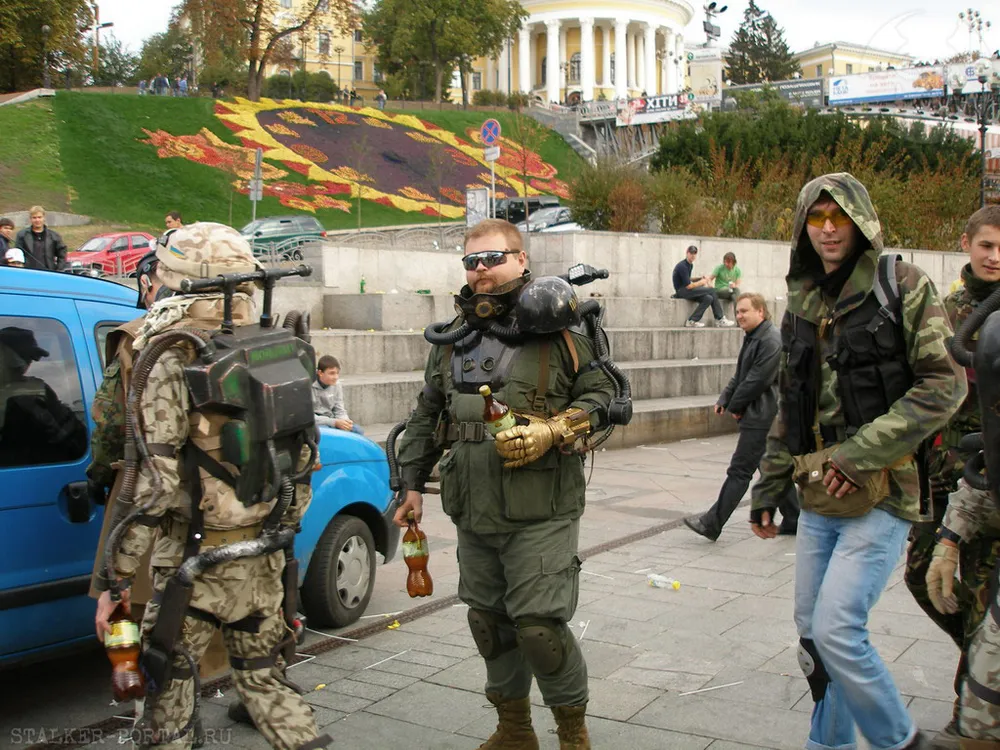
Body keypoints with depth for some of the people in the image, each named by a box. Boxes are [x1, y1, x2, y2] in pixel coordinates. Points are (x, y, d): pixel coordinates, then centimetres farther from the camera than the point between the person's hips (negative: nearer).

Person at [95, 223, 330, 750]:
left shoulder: (170, 362, -15)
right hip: (263, 558, 7)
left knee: (169, 687, 8)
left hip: (196, 559, -6)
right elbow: (299, 461, 12)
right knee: (260, 674, 21)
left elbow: (151, 484, -19)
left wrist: (118, 579, -13)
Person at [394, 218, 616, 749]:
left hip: (542, 511, -6)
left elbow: (601, 393, -4)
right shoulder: (453, 336, 12)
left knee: (539, 626, -7)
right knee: (488, 622, 14)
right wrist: (413, 483, 17)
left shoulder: (554, 324, -5)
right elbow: (427, 415, 19)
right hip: (473, 512, 6)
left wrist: (549, 432, -17)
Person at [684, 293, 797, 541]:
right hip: (761, 418, 10)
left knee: (739, 471, -6)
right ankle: (793, 520, 22)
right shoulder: (753, 338, 17)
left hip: (761, 418, -10)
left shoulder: (771, 340, -16)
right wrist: (724, 399, 5)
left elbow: (758, 380, -21)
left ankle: (712, 524, -3)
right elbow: (740, 376, 20)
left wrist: (735, 405, -10)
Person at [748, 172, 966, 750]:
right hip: (818, 499, 6)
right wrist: (769, 489, 17)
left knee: (836, 630, -12)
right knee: (812, 632, 12)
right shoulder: (803, 306, 12)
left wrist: (860, 453, -17)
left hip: (880, 494, -6)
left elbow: (944, 385, -12)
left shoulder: (904, 287, -5)